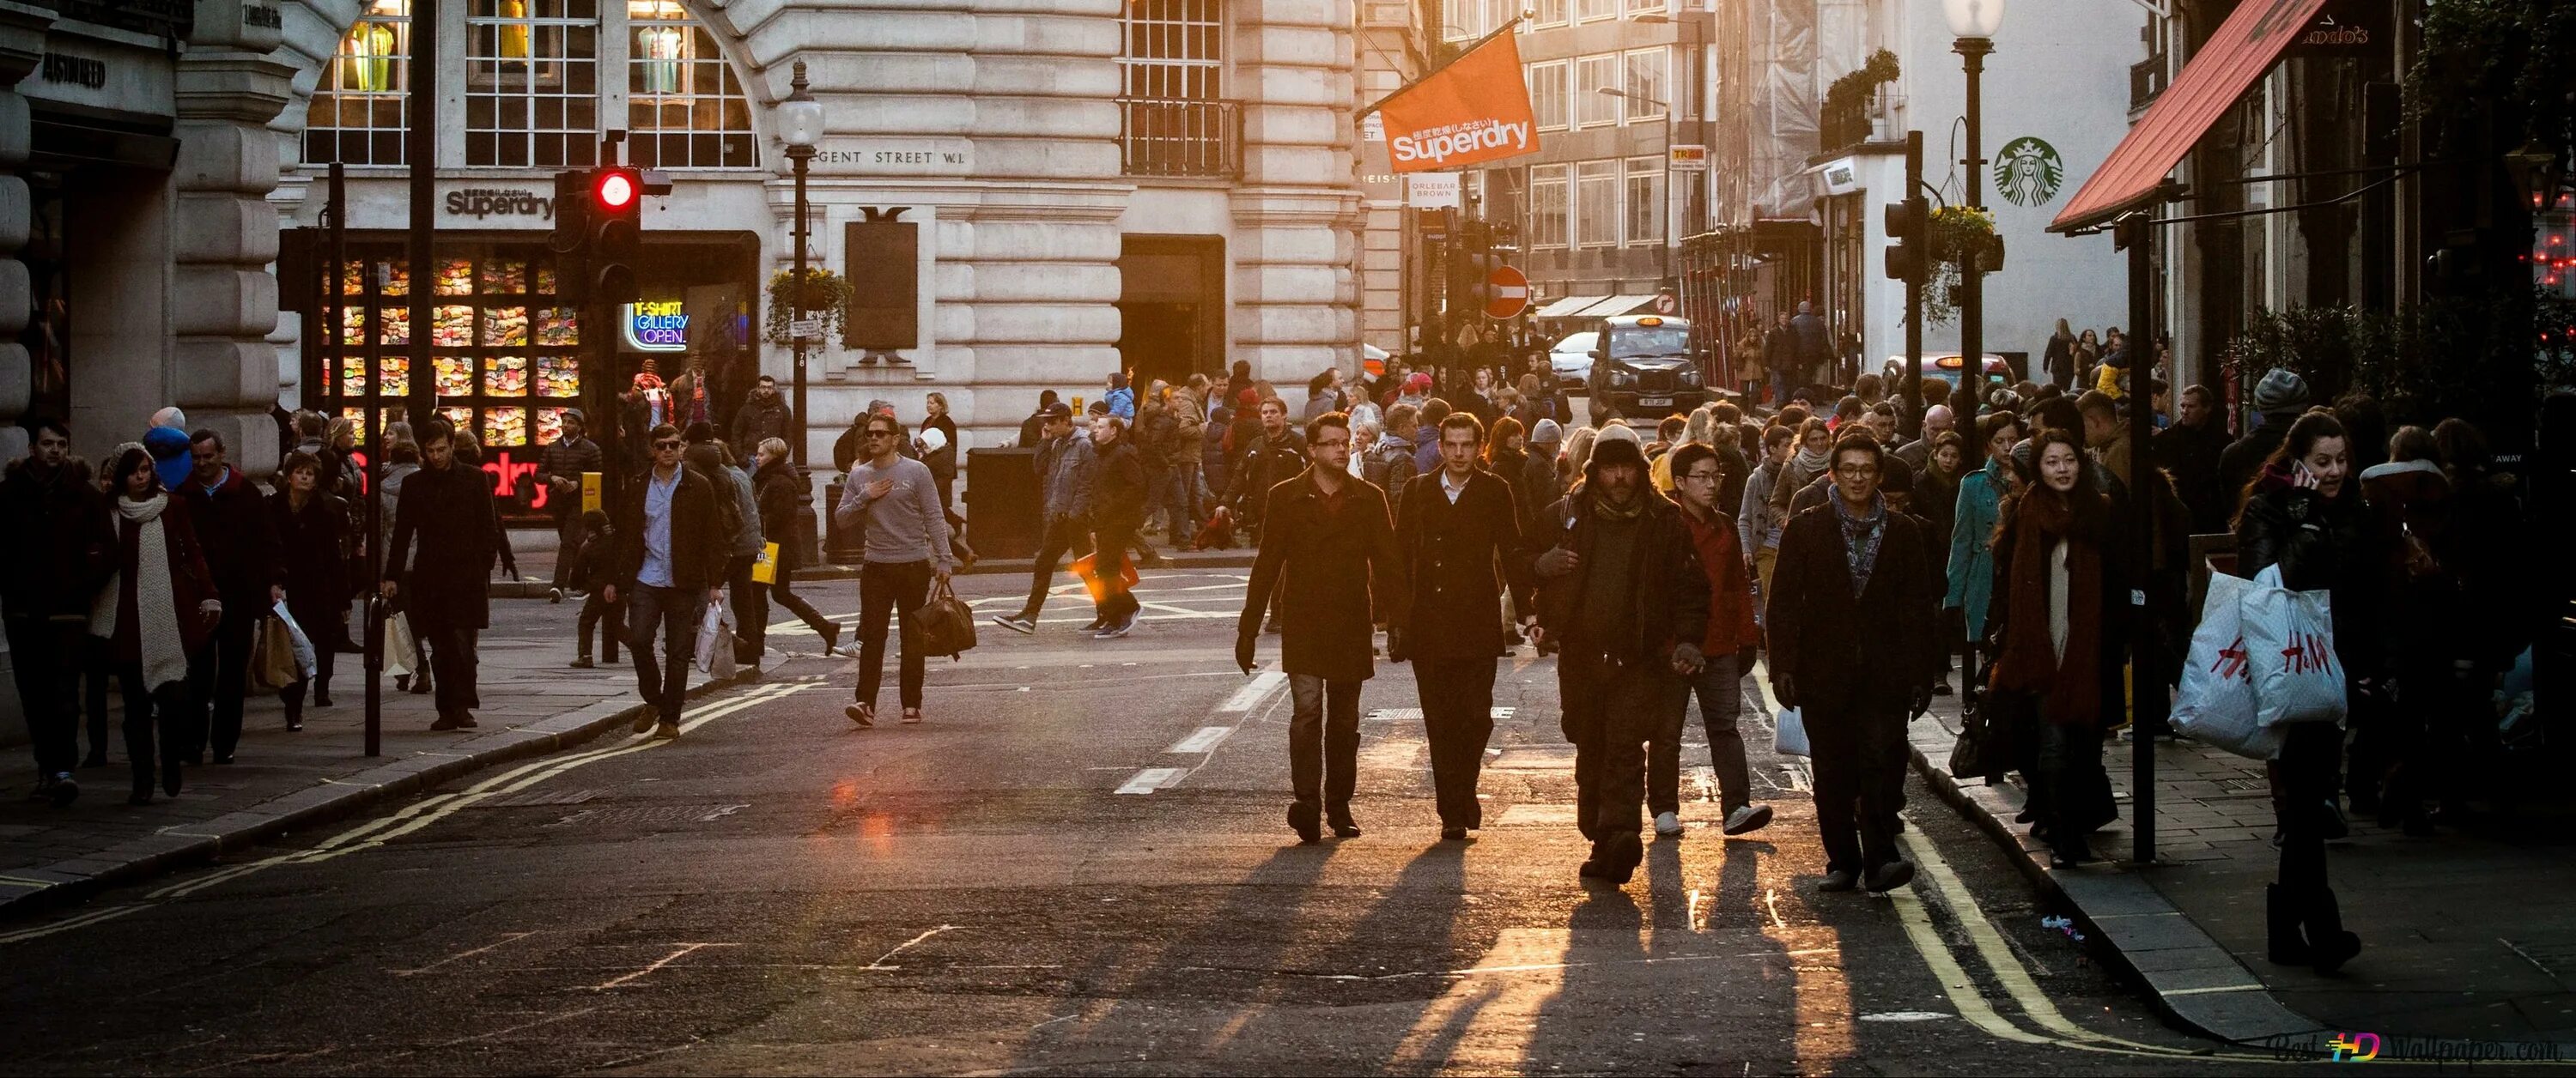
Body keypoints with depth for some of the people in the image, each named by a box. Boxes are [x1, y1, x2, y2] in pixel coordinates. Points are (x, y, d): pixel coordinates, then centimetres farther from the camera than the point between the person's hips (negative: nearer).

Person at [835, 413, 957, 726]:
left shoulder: (916, 472, -1)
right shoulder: (859, 476, 9)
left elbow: (935, 519, -3)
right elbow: (841, 518, 8)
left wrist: (944, 560, -9)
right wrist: (864, 498, -8)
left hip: (914, 565, -2)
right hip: (876, 567, 2)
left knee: (913, 640, 5)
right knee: (871, 636, -8)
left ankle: (912, 705, 11)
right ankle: (866, 703, -13)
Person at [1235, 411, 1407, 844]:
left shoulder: (1369, 499, 6)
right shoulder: (1286, 497, 2)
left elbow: (1388, 562, 4)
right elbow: (1267, 565, 3)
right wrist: (1248, 629, 1)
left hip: (1352, 625, 2)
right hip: (1303, 624, -2)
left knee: (1344, 722, 9)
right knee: (1307, 711, -15)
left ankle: (1339, 806, 18)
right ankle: (1307, 802, -19)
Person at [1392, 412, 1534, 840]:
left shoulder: (1495, 492, 4)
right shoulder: (1417, 492, 8)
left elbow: (1512, 552, 3)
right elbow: (1401, 556, 8)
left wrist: (1526, 608, -4)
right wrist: (1396, 619, 4)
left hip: (1478, 624, -1)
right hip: (1428, 625, 1)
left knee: (1477, 716, -8)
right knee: (1440, 723, 2)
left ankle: (1464, 790, 15)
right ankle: (1453, 812, 9)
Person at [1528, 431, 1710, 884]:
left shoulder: (1665, 521, 4)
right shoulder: (1566, 515, 9)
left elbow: (1692, 587, 7)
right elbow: (1528, 565, 19)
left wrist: (1688, 640, -5)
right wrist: (1542, 564, -4)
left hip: (1638, 657, -3)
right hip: (1580, 655, 3)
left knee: (1625, 749, -15)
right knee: (1590, 752, 8)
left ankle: (1618, 834, -25)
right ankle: (1603, 843, 16)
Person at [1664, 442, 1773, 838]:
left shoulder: (1724, 527, 11)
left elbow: (1738, 585, 16)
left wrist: (1747, 638, 13)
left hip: (1719, 647, 4)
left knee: (1725, 725, -4)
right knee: (1667, 731, 6)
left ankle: (1736, 807, -10)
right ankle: (1664, 809, 14)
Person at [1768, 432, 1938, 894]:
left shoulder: (1903, 533, 9)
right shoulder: (1805, 529, 6)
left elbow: (1917, 608, 10)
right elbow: (1784, 602, 3)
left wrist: (1920, 674, 4)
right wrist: (1783, 666, -5)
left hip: (1884, 674, 0)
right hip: (1824, 673, 1)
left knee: (1883, 761, -14)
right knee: (1833, 771, 5)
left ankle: (1880, 859, -15)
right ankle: (1842, 861, 13)